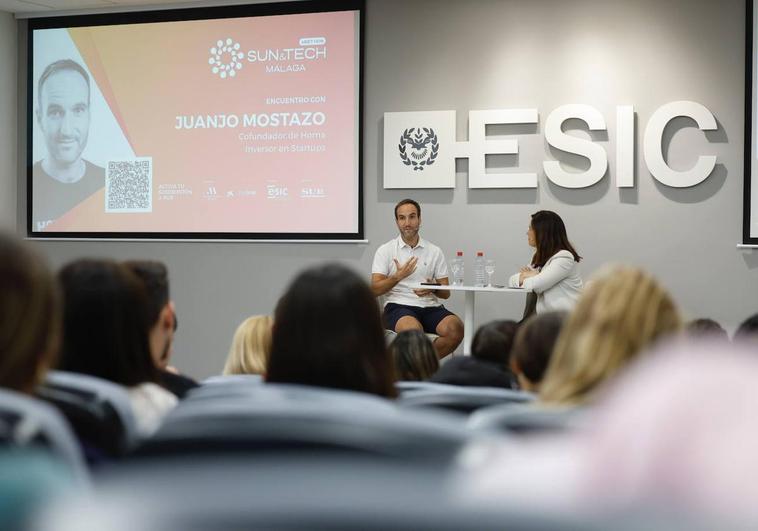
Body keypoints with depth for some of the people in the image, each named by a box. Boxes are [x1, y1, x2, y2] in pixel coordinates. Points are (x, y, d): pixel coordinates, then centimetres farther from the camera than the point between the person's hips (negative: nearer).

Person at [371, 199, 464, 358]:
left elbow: (446, 293, 13)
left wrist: (433, 289, -10)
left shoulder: (435, 252, 14)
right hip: (399, 305, -3)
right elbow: (375, 290, 1)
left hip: (430, 306, 3)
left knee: (456, 328, -29)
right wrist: (398, 276, -14)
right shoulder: (385, 251, 8)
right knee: (413, 329, -40)